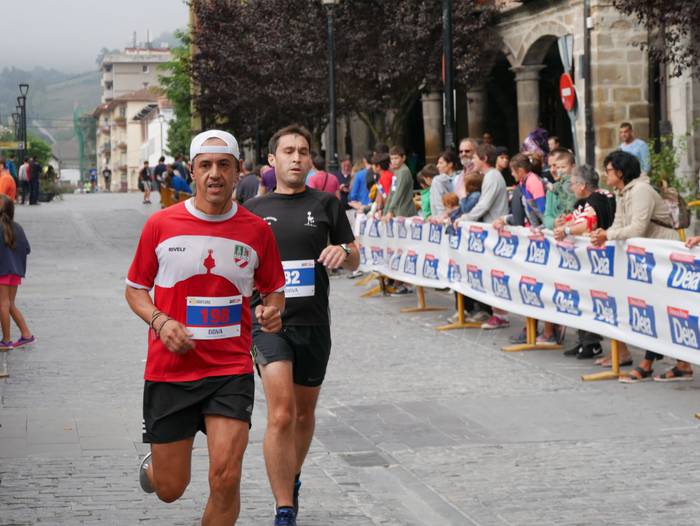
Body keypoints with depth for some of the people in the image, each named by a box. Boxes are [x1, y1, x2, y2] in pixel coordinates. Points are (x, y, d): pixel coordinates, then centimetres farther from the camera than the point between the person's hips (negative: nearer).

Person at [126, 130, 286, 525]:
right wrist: (160, 321, -12)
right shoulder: (160, 225, -2)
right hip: (169, 370, 0)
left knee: (226, 477, -15)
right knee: (170, 489, 7)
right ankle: (152, 467, 45)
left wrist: (272, 311, -8)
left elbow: (274, 290, 15)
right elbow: (135, 289, 8)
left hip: (232, 370, 0)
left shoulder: (257, 230, 1)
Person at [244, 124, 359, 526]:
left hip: (314, 322, 2)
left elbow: (354, 260, 9)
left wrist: (343, 252, -13)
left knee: (304, 412, 16)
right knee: (281, 413, -16)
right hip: (269, 319, -2)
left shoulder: (326, 204, 5)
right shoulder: (254, 209, 7)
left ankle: (292, 478, 42)